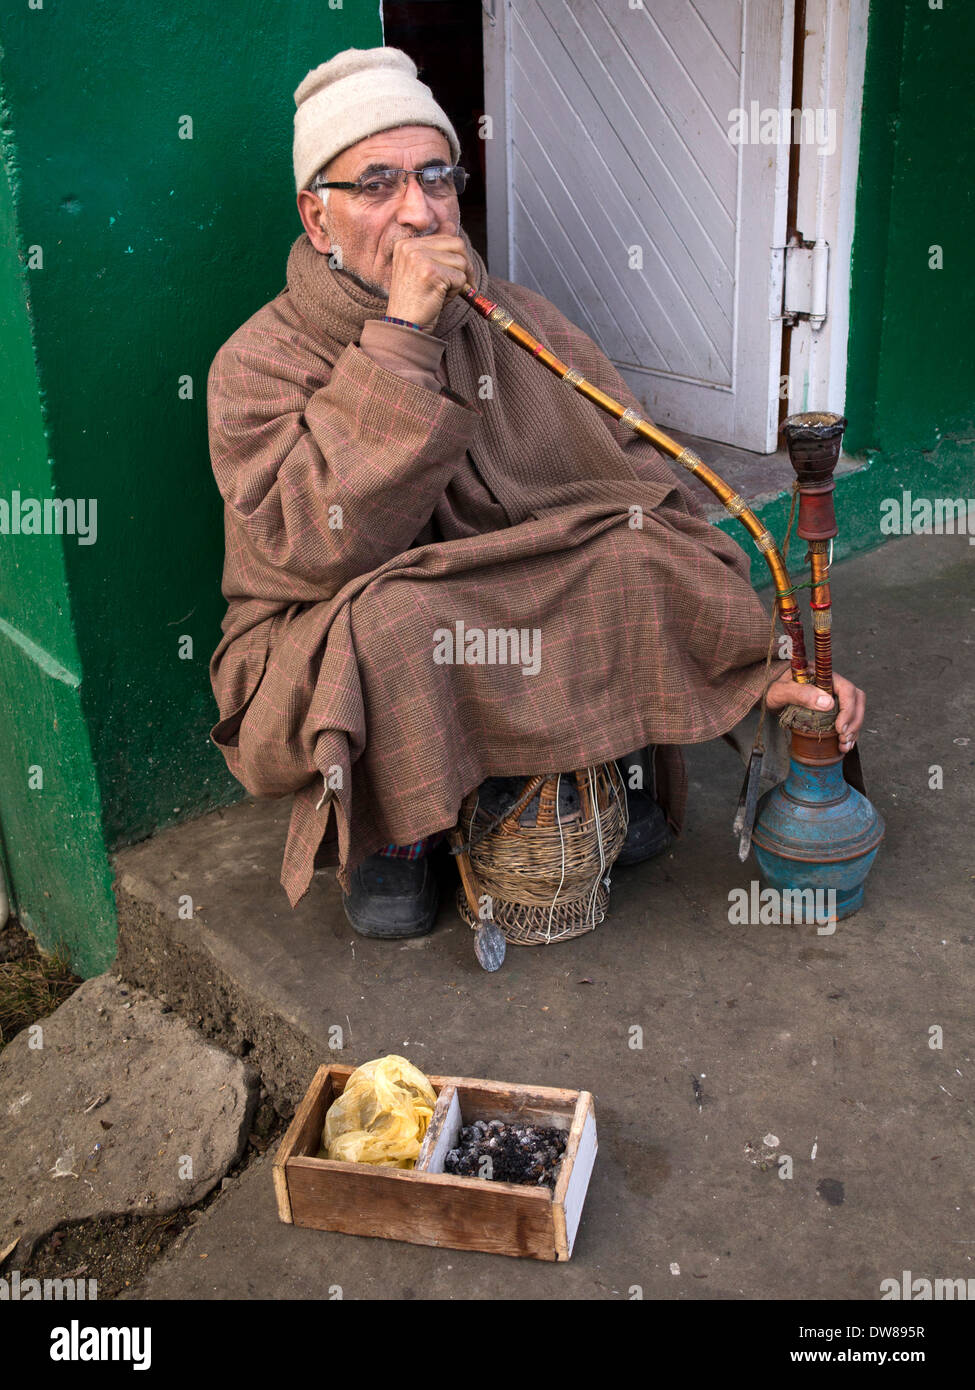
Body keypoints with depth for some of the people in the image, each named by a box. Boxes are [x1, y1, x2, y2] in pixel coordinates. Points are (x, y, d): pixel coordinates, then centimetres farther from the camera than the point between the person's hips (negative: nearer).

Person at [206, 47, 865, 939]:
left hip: (531, 633, 3)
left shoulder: (523, 325, -1)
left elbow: (654, 496, -4)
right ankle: (387, 825, -4)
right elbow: (323, 547, -28)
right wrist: (401, 338, -29)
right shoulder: (259, 365, -11)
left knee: (643, 559, -24)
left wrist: (768, 661, -13)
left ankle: (606, 751, 6)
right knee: (387, 622, -36)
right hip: (337, 665, -2)